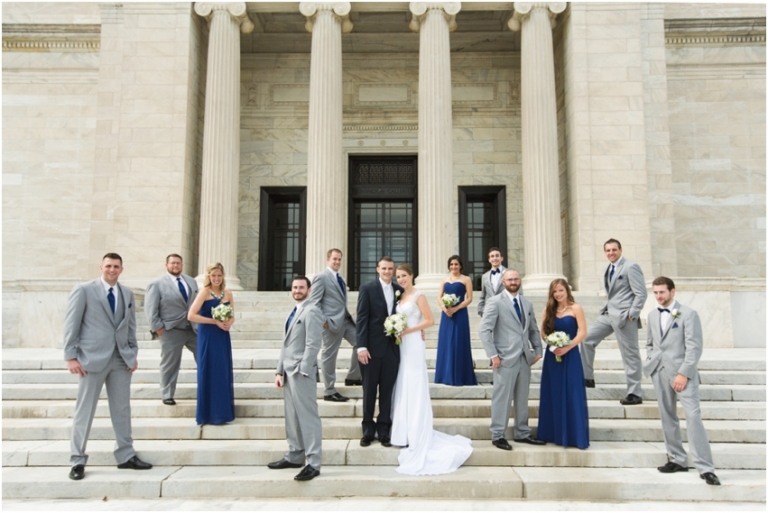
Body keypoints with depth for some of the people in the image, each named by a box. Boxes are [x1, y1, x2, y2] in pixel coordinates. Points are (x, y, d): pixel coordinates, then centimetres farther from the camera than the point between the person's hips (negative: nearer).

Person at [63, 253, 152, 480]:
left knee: (122, 410, 10)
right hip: (93, 357, -4)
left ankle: (126, 456, 20)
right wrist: (71, 356, -10)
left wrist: (133, 353, 7)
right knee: (84, 411, 4)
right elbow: (71, 324, -5)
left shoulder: (127, 293, 10)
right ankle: (77, 461, 16)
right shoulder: (83, 290, -3)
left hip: (121, 359, 4)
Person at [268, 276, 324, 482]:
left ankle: (313, 464, -1)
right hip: (288, 370, 9)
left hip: (301, 371, -9)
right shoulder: (294, 312, 19)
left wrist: (301, 371, -20)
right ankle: (294, 456, 26)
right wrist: (280, 371, 12)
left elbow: (313, 344, -17)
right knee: (292, 417, 15)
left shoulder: (311, 311, -10)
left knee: (308, 417, -5)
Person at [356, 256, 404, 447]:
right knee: (369, 390, 7)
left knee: (387, 391, 8)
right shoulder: (367, 288, -3)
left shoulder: (400, 290, 8)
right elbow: (362, 318, -7)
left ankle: (383, 430, 19)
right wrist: (361, 346, -13)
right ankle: (368, 430, 19)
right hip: (372, 347, -3)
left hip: (392, 347, 3)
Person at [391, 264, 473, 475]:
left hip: (413, 345, -8)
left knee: (415, 390, -3)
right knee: (402, 389, 10)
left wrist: (408, 331, -17)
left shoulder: (418, 296, -8)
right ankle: (405, 433, 19)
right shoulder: (400, 296, 13)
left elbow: (429, 320, -13)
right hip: (401, 345, 8)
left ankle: (417, 436, 4)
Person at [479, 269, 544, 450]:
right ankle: (497, 435, 9)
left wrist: (537, 350, 7)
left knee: (522, 398, 12)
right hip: (505, 358, -6)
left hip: (525, 358, 6)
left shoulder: (527, 303, 14)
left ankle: (522, 433, 23)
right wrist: (493, 355, -14)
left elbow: (534, 329, 19)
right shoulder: (495, 302, -4)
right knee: (502, 398, -1)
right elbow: (485, 329, -10)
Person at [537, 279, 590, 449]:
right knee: (553, 395, 8)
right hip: (552, 356, 4)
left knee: (572, 396, -2)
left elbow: (583, 332, -9)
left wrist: (567, 347, -18)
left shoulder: (576, 309, -4)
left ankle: (574, 436, 7)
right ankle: (554, 433, 17)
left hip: (570, 356, -4)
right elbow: (543, 332, 7)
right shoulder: (548, 310, 8)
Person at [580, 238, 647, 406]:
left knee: (630, 354, -1)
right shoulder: (609, 269, 14)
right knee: (587, 338, 6)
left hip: (624, 316, -8)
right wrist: (606, 308, 10)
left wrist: (632, 314, -17)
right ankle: (587, 378, 16)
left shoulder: (631, 267, -10)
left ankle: (635, 394, 8)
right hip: (609, 314, 8)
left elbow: (641, 293, -13)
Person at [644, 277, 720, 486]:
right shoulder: (652, 315, 15)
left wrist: (684, 373, -15)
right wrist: (651, 363, 6)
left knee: (693, 417, -12)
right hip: (660, 372, 6)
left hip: (682, 372, -6)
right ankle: (677, 459, 19)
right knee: (668, 418, 9)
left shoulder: (687, 314, -4)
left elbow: (694, 346, -9)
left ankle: (705, 467, -8)